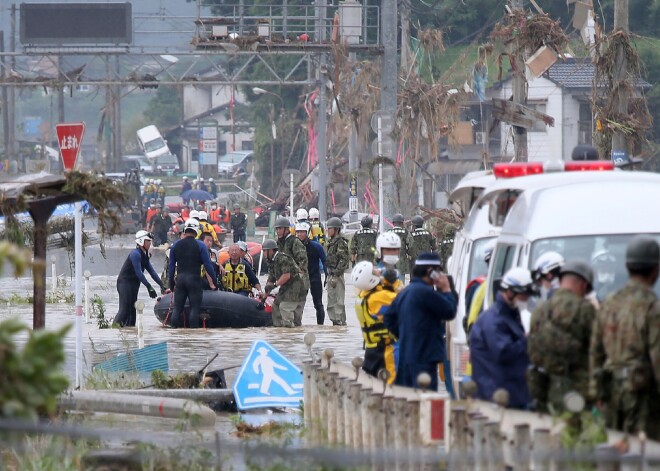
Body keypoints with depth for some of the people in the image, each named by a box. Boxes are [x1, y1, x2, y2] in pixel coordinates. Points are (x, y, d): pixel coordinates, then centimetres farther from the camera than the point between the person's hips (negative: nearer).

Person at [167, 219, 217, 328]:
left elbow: (171, 266, 12)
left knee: (177, 308, 7)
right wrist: (214, 281, 5)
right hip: (194, 278, -3)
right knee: (195, 308, 0)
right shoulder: (200, 245, -3)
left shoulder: (176, 245, 8)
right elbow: (208, 265, -4)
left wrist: (171, 284, 20)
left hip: (180, 279, 3)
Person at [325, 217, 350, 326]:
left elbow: (343, 261, -18)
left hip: (338, 275, -10)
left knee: (338, 301, -7)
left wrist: (336, 275, -21)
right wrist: (329, 275, 18)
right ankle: (334, 320, 19)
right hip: (331, 274, 10)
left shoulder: (341, 243, -12)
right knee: (331, 301, 13)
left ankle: (341, 321, -4)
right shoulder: (331, 242, 16)